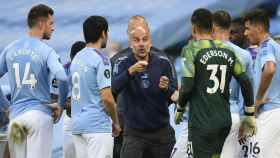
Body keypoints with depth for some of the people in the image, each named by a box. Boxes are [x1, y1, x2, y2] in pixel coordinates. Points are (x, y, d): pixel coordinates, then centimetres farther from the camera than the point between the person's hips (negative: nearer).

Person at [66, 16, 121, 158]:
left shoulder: (76, 58, 13)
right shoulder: (100, 59, -11)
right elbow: (106, 97, -16)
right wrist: (116, 123, -3)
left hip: (77, 124, 8)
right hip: (97, 125, -8)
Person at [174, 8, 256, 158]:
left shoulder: (192, 50, -7)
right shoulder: (228, 51, 8)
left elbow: (187, 86, -14)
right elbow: (246, 83, 7)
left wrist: (180, 109, 4)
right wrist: (250, 115, 15)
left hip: (202, 123, -6)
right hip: (225, 121, 6)